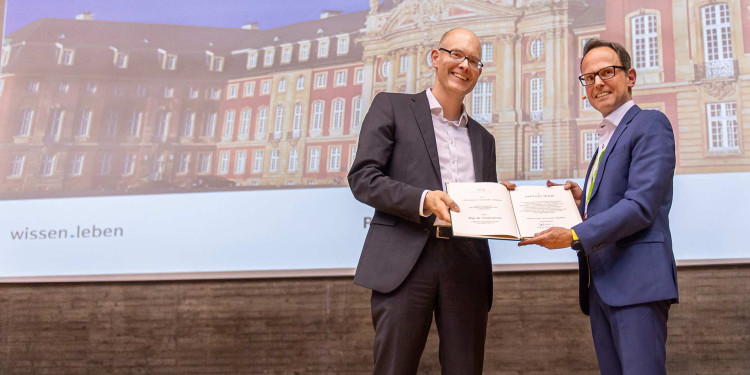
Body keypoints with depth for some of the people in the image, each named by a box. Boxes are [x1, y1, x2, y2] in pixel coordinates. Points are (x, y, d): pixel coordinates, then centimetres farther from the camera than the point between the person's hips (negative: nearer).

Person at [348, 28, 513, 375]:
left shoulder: (483, 138, 25)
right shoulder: (392, 107, 10)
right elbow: (362, 177, -1)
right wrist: (422, 199, -16)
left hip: (467, 266, 4)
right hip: (405, 261, -4)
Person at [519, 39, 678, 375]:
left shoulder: (650, 125, -3)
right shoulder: (607, 139, 25)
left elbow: (641, 206, -15)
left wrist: (575, 236, -19)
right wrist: (582, 201, 7)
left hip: (636, 280, -9)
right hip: (600, 284, 9)